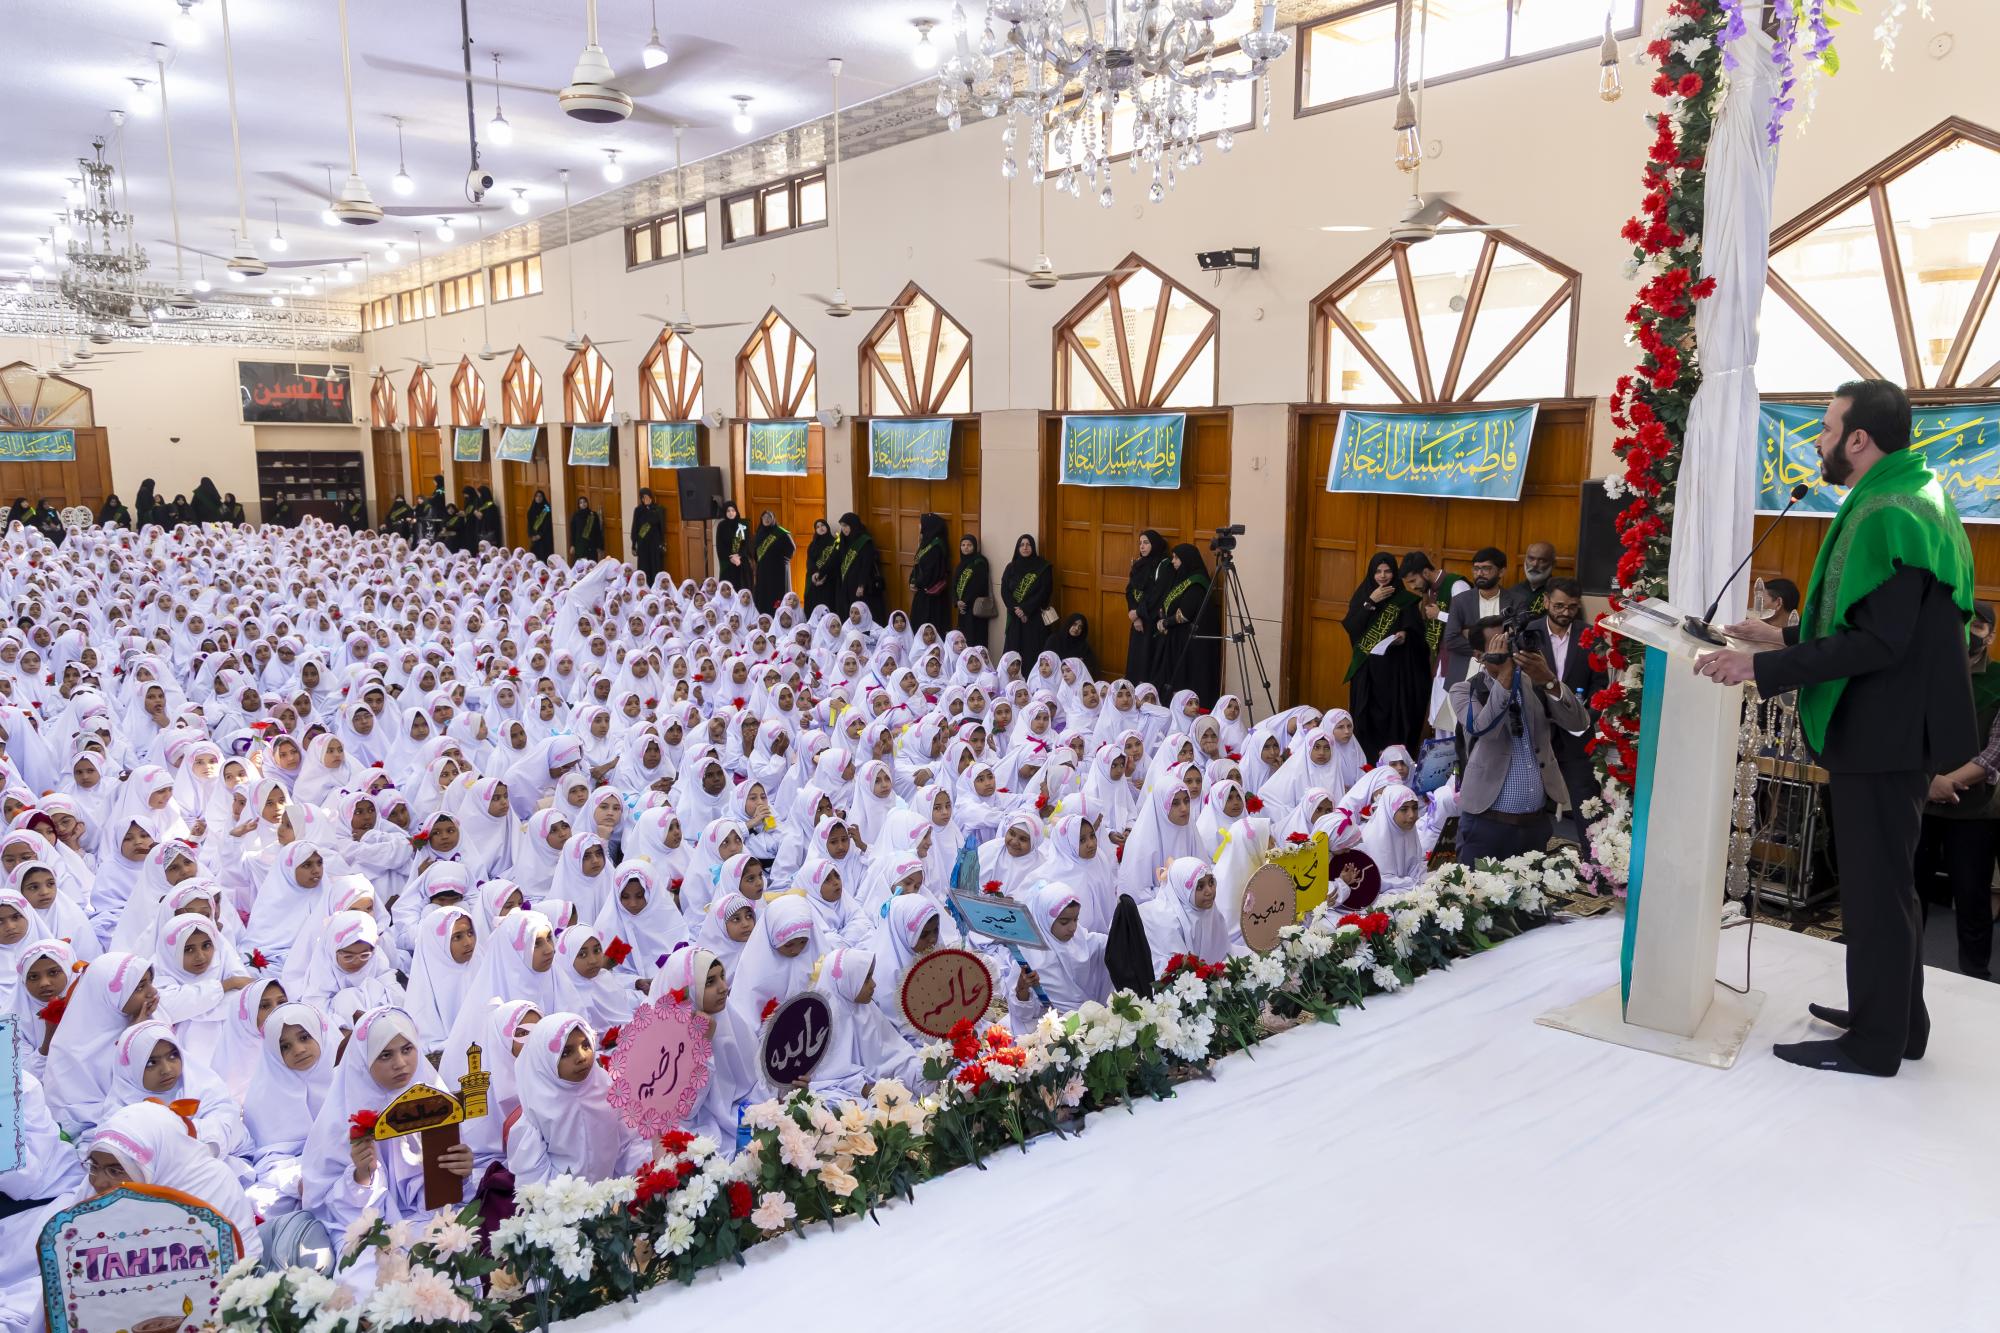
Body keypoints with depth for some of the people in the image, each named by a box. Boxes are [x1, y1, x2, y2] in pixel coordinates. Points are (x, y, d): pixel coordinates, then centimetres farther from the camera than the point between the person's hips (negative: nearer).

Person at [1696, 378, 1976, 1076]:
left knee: (1875, 885, 0)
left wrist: (1763, 667, -25)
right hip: (1896, 725, 11)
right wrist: (1787, 636, 18)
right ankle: (1897, 1020, 33)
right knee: (1885, 881, 20)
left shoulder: (1888, 516, -21)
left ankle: (1874, 1044, 12)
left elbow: (1875, 642, -25)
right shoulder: (1909, 500, 13)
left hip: (1883, 732, -11)